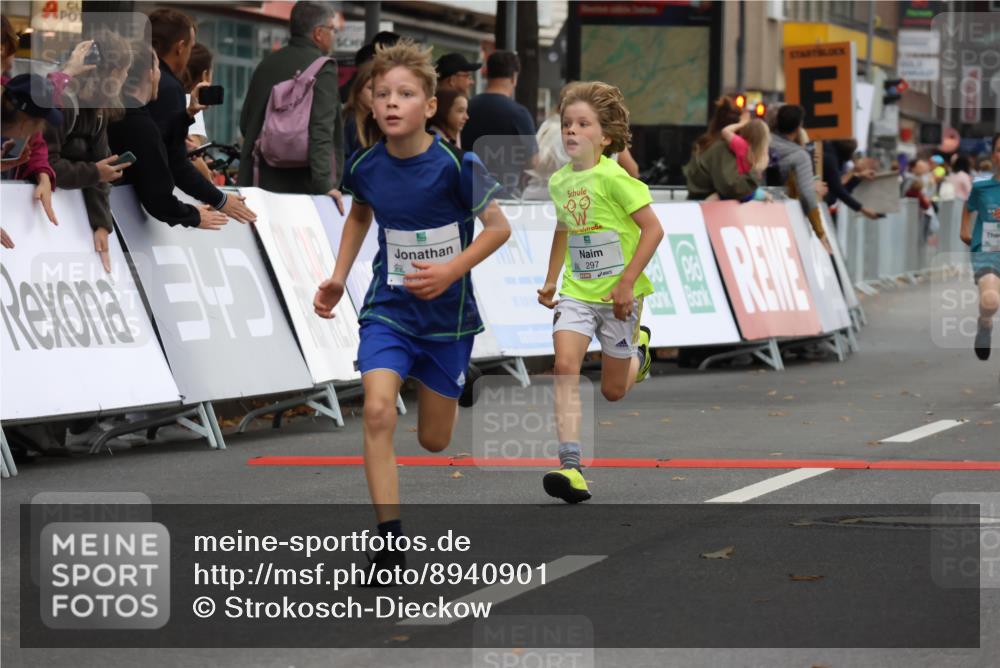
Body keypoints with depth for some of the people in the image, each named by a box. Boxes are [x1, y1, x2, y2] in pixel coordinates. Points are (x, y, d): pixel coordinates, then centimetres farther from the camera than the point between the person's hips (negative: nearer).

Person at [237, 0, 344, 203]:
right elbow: (321, 130, -20)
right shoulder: (322, 68, -10)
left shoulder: (267, 64, 12)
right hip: (305, 186, -7)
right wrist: (325, 185, -23)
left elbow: (245, 123, 19)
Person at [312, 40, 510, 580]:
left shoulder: (455, 165, -19)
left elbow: (499, 227, -10)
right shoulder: (365, 166, -8)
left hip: (448, 314, -1)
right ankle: (390, 540, -19)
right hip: (388, 308, 1)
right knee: (378, 412, -23)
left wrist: (451, 271, -23)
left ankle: (445, 400, 49)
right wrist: (338, 278, 6)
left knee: (433, 441, 9)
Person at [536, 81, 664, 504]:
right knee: (565, 366, -19)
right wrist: (551, 280, 21)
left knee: (612, 391, 8)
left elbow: (653, 229, -17)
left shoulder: (613, 177, -16)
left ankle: (638, 348, 43)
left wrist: (627, 282, -21)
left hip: (617, 295, -4)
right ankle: (570, 467, -24)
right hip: (576, 291, 4)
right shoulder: (559, 182, 4)